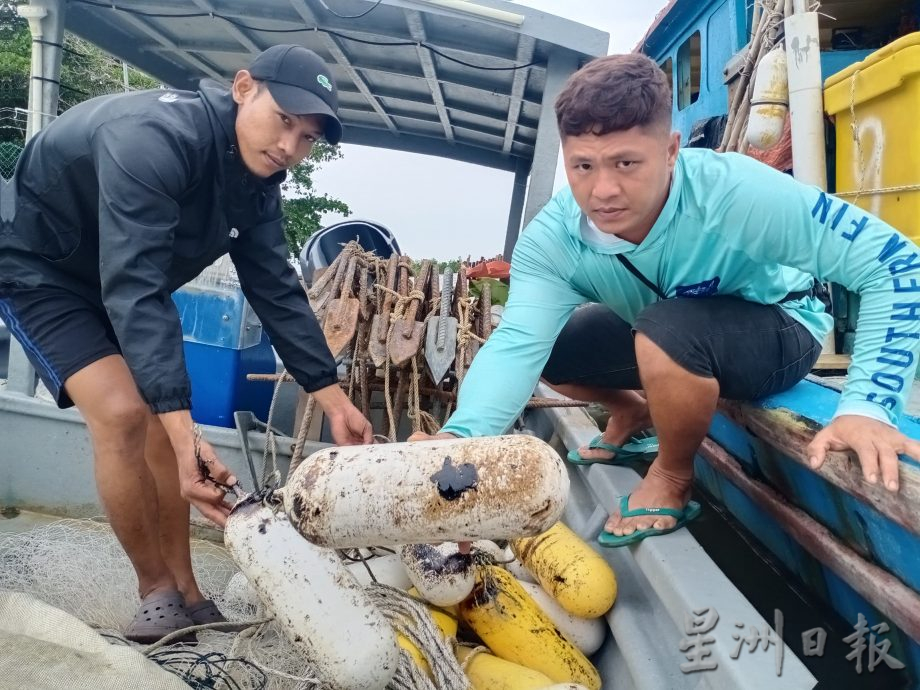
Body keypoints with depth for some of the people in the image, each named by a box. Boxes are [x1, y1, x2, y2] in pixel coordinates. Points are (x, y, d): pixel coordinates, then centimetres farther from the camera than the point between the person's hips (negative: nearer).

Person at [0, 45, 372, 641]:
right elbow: (133, 286, -42)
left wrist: (335, 399, -16)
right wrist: (185, 431, -50)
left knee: (161, 418, 0)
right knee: (123, 413, -22)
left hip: (130, 279, 7)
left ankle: (186, 596, 10)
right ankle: (157, 591, -3)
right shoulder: (155, 135, -34)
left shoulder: (258, 183, -9)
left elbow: (276, 291, -10)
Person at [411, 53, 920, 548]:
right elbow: (518, 342, -35)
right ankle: (635, 415, 23)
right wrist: (459, 437, -54)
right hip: (663, 335, 5)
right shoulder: (551, 237, -25)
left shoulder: (734, 192, -36)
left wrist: (867, 406, -42)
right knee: (544, 346, -6)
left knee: (667, 333, -35)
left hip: (777, 331, -5)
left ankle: (674, 476, -5)